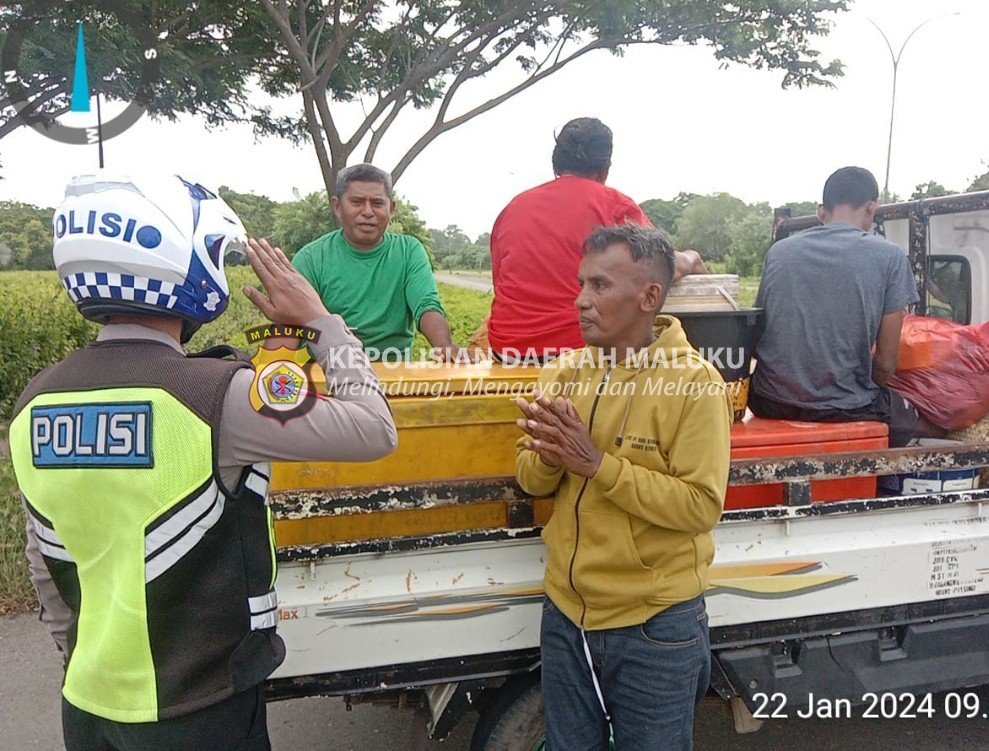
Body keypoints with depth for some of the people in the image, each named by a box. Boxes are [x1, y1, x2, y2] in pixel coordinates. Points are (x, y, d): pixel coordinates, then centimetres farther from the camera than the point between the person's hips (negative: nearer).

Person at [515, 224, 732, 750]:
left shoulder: (694, 383, -16)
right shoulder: (566, 371, 0)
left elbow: (701, 505, -21)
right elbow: (530, 479, 4)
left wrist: (597, 463, -26)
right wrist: (549, 458, -19)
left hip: (655, 626, -4)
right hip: (565, 613, 5)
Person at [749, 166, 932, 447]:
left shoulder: (777, 251, 5)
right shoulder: (889, 257, -5)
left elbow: (754, 340, 9)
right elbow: (885, 363, -4)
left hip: (770, 404, 4)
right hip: (844, 410, -4)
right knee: (918, 416, 29)